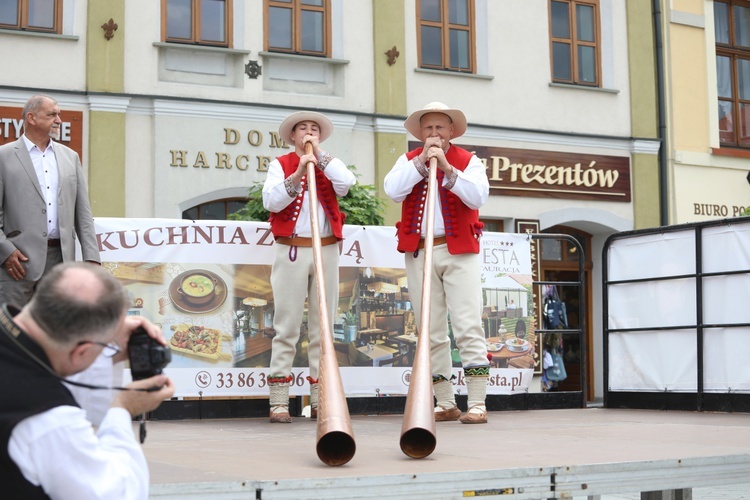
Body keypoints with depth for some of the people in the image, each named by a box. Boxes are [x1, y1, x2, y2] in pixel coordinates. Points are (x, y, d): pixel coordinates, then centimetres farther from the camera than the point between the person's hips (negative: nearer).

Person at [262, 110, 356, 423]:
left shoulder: (328, 165, 16)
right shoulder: (280, 164, 9)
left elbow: (347, 184, -6)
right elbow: (270, 201, -7)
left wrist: (320, 156, -3)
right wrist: (297, 173, -16)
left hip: (326, 251, 3)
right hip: (291, 250, -3)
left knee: (323, 327, 4)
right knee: (287, 326, -6)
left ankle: (320, 400, 7)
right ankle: (279, 402, -6)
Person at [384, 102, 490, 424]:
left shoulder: (467, 161, 7)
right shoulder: (408, 160, 12)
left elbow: (478, 196, -12)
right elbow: (393, 191, -7)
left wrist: (447, 168, -19)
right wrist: (422, 161, -11)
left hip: (459, 252, -3)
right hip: (419, 253, 3)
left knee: (468, 327, -10)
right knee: (432, 333, 4)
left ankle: (478, 404, -10)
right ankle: (446, 405, 10)